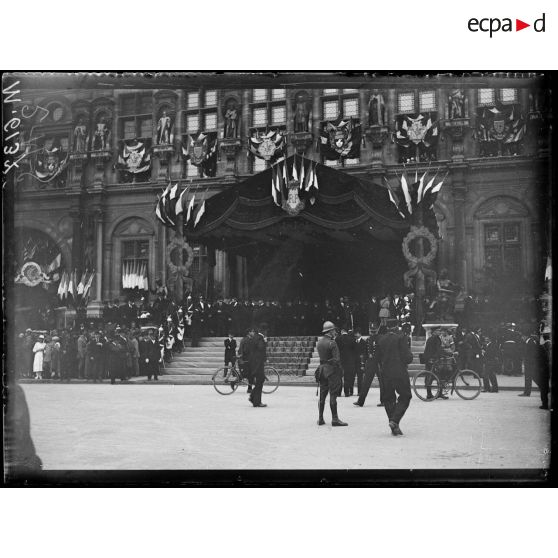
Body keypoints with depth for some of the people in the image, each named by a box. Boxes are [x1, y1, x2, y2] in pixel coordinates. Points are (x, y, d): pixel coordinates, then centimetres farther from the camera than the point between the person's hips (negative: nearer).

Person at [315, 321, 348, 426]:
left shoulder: (319, 342, 8)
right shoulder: (332, 343, -15)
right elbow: (337, 359, -17)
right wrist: (341, 373, -10)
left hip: (322, 369, 7)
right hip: (332, 370, -7)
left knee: (322, 395, 12)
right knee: (333, 395, -4)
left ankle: (320, 419, 15)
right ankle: (335, 419, -2)